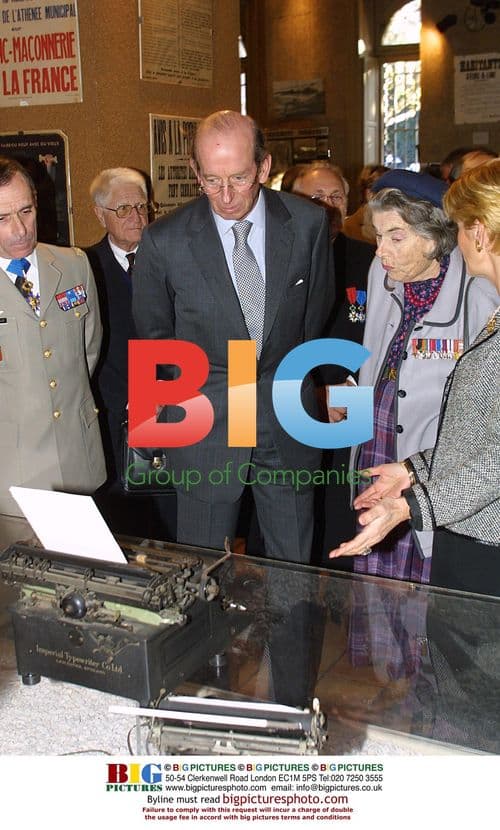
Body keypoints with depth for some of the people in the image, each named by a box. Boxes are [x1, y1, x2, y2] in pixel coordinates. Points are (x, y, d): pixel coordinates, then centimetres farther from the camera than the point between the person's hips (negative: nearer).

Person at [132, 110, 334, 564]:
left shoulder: (308, 223, -7)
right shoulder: (164, 241, -11)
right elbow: (154, 335, 5)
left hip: (288, 425, 2)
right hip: (206, 429, -1)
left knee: (294, 566, 15)